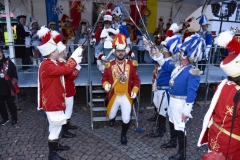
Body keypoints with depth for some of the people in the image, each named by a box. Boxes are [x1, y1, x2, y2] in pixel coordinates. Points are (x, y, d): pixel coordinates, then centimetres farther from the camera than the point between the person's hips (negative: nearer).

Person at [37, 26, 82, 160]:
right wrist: (75, 56, -23)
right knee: (56, 127, 1)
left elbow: (63, 71, 19)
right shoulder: (47, 66, -24)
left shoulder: (52, 63, 9)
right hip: (52, 102, -11)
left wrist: (75, 61, 10)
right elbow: (66, 70, -34)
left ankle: (56, 145, 41)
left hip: (55, 100, 11)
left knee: (56, 126, 23)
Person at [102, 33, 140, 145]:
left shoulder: (131, 64, -5)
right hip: (114, 96, 1)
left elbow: (136, 79, 1)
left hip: (127, 96, 0)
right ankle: (112, 116, 57)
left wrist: (135, 90, -9)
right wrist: (106, 85, -19)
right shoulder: (109, 65, -7)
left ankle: (123, 135, 29)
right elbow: (104, 78, 1)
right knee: (111, 116, 16)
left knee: (126, 119, 0)